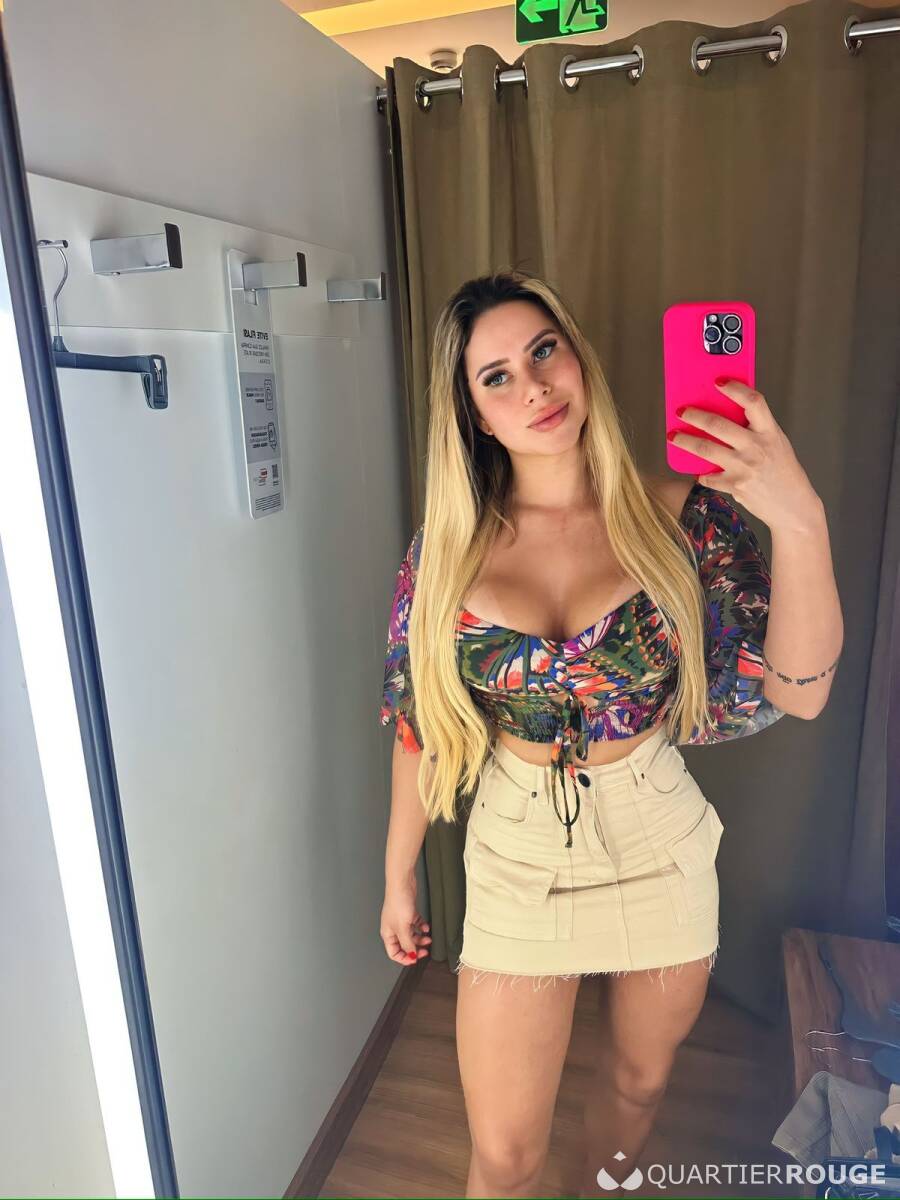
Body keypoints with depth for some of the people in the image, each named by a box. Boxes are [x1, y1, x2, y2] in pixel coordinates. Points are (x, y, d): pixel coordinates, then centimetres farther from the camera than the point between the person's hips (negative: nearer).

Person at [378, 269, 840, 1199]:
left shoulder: (678, 516, -12)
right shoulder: (449, 549, -10)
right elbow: (420, 729, -2)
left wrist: (800, 516, -30)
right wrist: (398, 876, 5)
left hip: (658, 842, 1)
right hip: (518, 854, 0)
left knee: (638, 1079, 27)